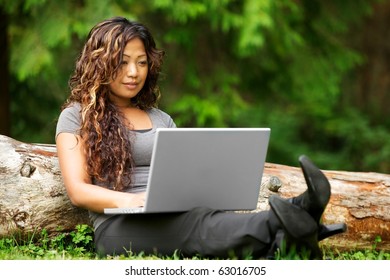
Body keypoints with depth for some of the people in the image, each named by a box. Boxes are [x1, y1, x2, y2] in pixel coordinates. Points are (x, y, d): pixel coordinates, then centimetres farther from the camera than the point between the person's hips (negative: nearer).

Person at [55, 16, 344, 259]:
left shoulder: (161, 119, 25)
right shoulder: (76, 117, 10)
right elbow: (78, 191, -1)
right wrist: (128, 200, -21)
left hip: (176, 219, 5)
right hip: (119, 227, -5)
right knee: (202, 224, -37)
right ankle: (284, 223, -64)